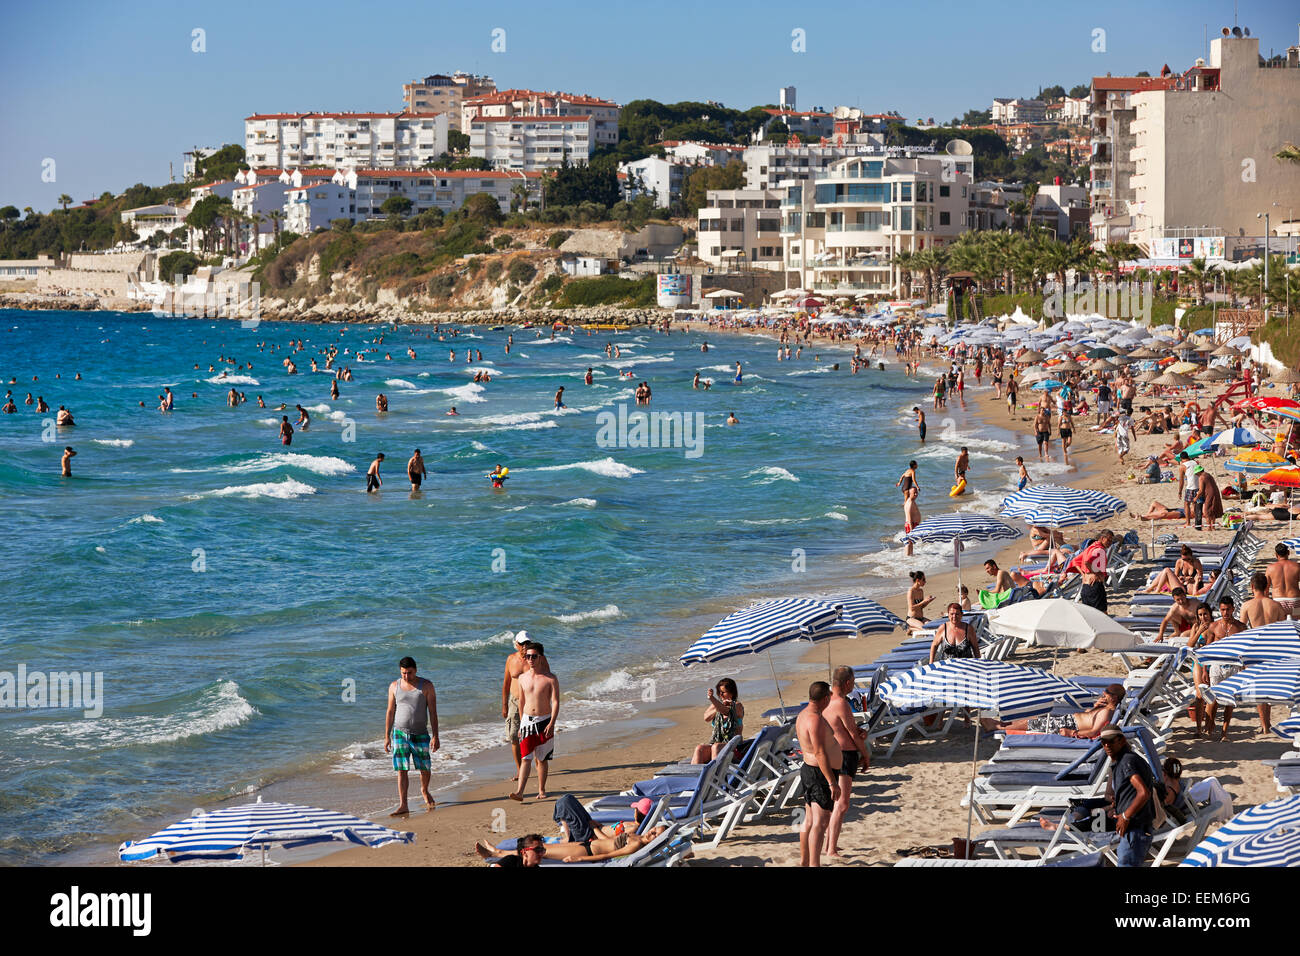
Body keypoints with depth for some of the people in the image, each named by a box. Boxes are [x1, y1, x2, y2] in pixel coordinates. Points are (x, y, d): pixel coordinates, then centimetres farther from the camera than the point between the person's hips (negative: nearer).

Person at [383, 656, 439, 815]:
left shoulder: (426, 686, -3)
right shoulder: (394, 686, 3)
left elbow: (433, 712, -3)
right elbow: (390, 712, 8)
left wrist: (435, 736, -8)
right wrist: (387, 736, 4)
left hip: (421, 734, 0)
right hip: (400, 734, 0)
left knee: (425, 768, 7)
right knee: (402, 770, -5)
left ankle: (424, 791, 38)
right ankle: (403, 806, -5)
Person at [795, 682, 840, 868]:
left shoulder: (803, 714, 10)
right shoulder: (815, 719, -23)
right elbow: (820, 753, -27)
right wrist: (832, 782, -26)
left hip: (809, 770, 11)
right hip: (821, 774, -11)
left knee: (810, 820, 17)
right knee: (820, 822, -10)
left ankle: (804, 861, 25)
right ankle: (814, 864, -11)